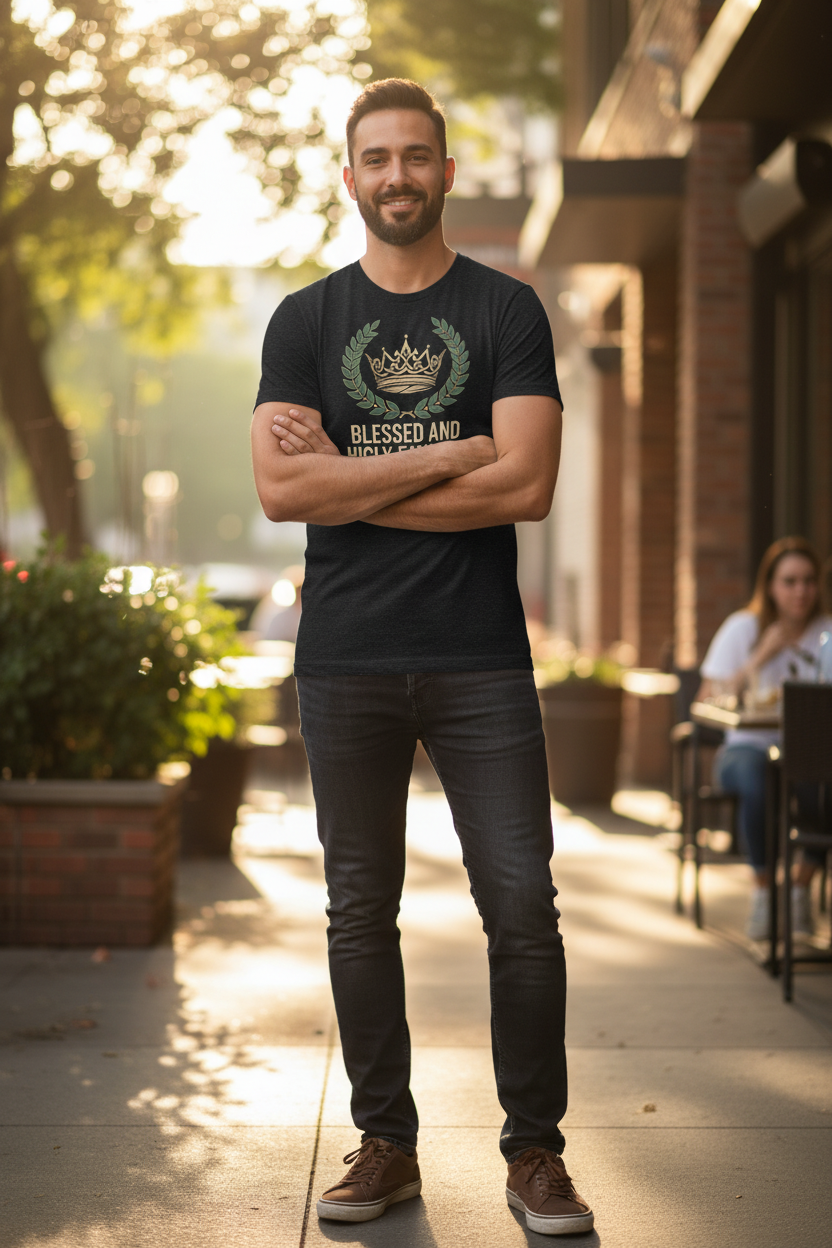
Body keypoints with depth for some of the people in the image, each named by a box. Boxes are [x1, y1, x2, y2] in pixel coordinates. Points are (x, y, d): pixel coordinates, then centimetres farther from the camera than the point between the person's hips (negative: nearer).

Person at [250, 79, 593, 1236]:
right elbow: (279, 488, -5)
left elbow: (526, 484, -9)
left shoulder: (506, 312, 4)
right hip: (346, 662, 2)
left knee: (523, 906, -2)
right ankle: (387, 1146, 18)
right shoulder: (306, 320, 8)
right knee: (361, 914, 7)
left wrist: (347, 478, -9)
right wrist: (444, 457, -10)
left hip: (480, 660, -1)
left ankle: (535, 1151, 10)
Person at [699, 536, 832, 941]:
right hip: (748, 748, -1)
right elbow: (708, 702, -4)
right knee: (757, 778, -38)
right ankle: (762, 889, -15)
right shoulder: (741, 629, 4)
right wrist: (760, 658, -12)